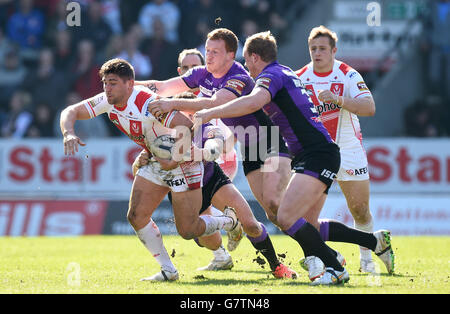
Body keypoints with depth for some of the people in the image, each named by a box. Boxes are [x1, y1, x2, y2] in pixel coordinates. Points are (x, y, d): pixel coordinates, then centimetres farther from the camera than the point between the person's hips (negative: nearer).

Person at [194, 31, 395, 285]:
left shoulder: (271, 75, -8)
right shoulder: (287, 73, 23)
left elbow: (253, 102, -30)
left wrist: (209, 113, -26)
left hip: (318, 156, -10)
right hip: (317, 157, 10)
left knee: (287, 217, -17)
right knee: (307, 224, 13)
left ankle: (336, 270, -16)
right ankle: (376, 241, 19)